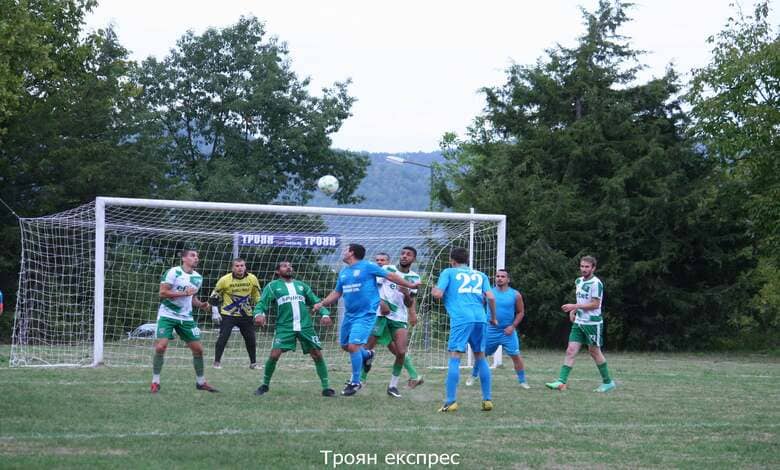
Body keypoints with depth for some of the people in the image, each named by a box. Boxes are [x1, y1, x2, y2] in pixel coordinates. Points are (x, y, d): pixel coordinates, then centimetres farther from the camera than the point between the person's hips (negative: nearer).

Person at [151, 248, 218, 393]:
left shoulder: (198, 277, 9)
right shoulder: (173, 272, -12)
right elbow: (162, 293, -18)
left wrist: (201, 305, 2)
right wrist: (184, 293, -24)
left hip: (186, 317, 6)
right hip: (167, 315, -6)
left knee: (198, 349, 4)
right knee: (161, 346, -16)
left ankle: (200, 382, 20)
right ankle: (155, 382, -3)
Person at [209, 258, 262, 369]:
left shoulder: (252, 279, -4)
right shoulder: (225, 280, -11)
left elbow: (257, 297, 10)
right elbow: (214, 296, 0)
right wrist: (215, 312, -4)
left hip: (246, 315, 3)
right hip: (227, 314, -3)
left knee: (251, 339, 3)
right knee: (223, 337, -13)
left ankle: (253, 363, 19)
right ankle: (217, 362, -1)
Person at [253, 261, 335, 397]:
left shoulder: (301, 285, 19)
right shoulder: (273, 286, 10)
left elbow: (316, 301, 18)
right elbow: (262, 303, 2)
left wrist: (325, 314, -2)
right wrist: (259, 314, -21)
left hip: (305, 326, 3)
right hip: (285, 327, -3)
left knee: (317, 355, -3)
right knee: (274, 355, -14)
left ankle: (326, 387, 7)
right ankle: (265, 385, 7)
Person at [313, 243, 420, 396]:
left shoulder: (367, 266, -7)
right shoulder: (343, 272, 13)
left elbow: (391, 276, -3)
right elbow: (336, 293, 22)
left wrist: (409, 285, -4)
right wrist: (322, 304, 9)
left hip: (365, 315, -7)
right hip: (349, 314, 7)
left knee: (353, 346, -15)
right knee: (345, 345, 13)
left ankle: (355, 382, -2)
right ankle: (366, 355, 41)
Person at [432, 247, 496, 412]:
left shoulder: (448, 272, 11)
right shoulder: (480, 275, 21)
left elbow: (438, 294, 1)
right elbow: (490, 297, 10)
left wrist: (434, 290, 23)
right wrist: (493, 318, 21)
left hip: (461, 319, -4)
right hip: (480, 318, 4)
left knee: (455, 358, -6)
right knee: (481, 357, 14)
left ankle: (450, 402, -14)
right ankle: (487, 400, 12)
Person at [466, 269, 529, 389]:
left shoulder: (515, 295, -1)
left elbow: (520, 312, 5)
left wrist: (513, 326, -6)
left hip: (508, 331, -1)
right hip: (491, 330, 1)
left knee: (516, 356, -7)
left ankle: (522, 381, 3)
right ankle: (473, 376, 27)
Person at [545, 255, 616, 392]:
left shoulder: (596, 283, -15)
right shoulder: (579, 281, 11)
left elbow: (595, 304, -19)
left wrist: (574, 306, -20)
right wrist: (573, 311, 10)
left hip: (593, 323, -7)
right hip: (579, 322, 7)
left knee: (594, 351, 5)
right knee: (571, 350, -4)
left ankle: (608, 382, 21)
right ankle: (561, 382, -10)